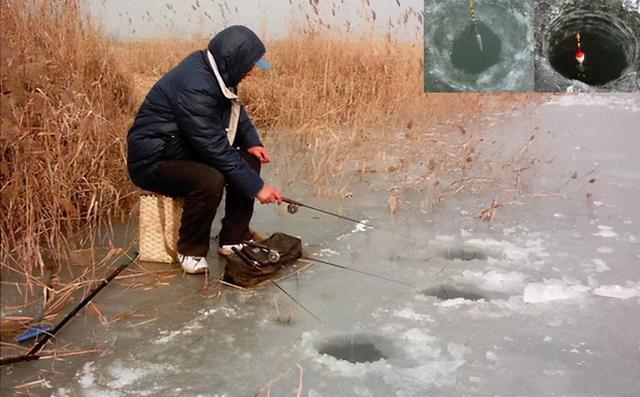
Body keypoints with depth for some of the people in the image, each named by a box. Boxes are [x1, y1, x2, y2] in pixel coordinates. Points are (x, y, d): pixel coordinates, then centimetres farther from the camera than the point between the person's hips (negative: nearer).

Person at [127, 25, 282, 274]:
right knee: (210, 181, -33)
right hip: (153, 162, -10)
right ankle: (191, 251, -10)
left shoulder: (215, 72, -2)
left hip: (187, 150, 10)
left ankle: (233, 241, 7)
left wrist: (252, 143, -3)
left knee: (249, 161, -1)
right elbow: (216, 149, -28)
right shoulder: (194, 87, -29)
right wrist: (257, 187, -23)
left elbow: (235, 111, 16)